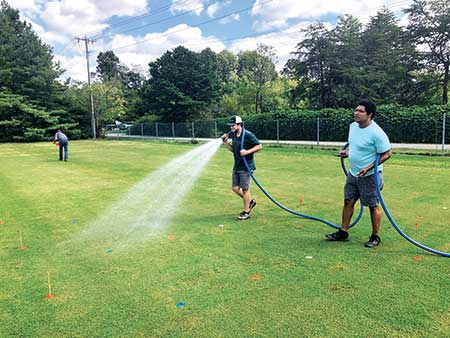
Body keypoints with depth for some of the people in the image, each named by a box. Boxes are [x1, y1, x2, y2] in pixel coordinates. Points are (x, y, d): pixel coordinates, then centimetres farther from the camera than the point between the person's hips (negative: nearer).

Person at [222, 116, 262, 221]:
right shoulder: (233, 135, 8)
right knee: (234, 188, 10)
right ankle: (250, 201, 32)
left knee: (245, 189, 0)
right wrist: (225, 142, 3)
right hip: (236, 166, 8)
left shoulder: (248, 135, -15)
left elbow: (259, 146, -12)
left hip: (246, 166, -8)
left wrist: (247, 151, -22)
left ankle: (246, 212, 14)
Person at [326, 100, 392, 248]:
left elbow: (387, 153, -17)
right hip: (353, 173, 8)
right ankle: (343, 232, 22)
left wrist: (368, 168, -24)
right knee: (348, 202, 11)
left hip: (370, 176, -8)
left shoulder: (376, 133, -21)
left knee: (373, 206, 4)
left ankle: (375, 237, 19)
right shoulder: (353, 126, 4)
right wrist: (347, 151, 3)